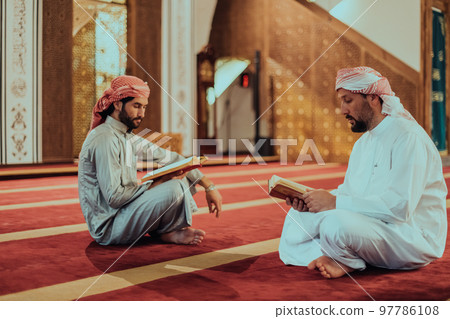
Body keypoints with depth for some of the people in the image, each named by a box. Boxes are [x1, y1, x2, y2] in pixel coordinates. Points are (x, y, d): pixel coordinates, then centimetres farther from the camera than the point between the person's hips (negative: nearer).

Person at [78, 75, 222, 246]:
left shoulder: (127, 137, 11)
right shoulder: (104, 139, -19)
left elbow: (169, 157, 10)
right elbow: (114, 197, -24)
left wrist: (209, 186, 5)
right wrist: (153, 186, -15)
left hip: (123, 212, 10)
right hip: (108, 228, -10)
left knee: (182, 179, 9)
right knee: (174, 189, -25)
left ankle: (169, 232, -8)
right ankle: (166, 233, 2)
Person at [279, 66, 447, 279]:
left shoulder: (408, 137, -16)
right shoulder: (363, 143, 16)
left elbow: (400, 207, -27)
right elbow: (349, 191, 16)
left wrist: (334, 203, -25)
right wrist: (309, 200, -4)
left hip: (414, 238, -10)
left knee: (336, 223, -36)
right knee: (297, 217, 2)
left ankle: (345, 260, -7)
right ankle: (334, 260, -18)